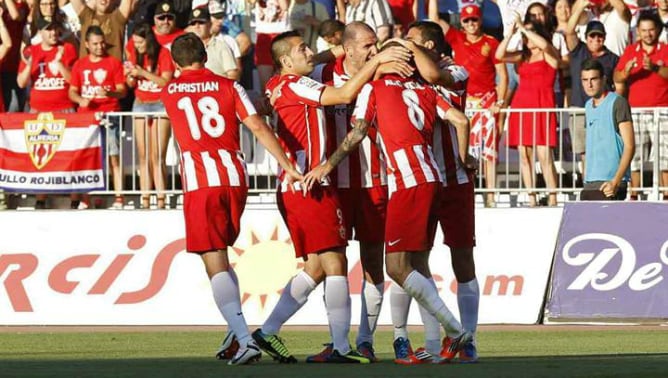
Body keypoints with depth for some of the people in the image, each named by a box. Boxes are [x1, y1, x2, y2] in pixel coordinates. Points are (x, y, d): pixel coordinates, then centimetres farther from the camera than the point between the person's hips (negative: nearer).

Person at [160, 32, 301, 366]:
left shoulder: (169, 93, 9)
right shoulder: (229, 87, 8)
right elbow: (258, 127, -2)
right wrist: (288, 166, -5)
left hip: (199, 184, -3)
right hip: (235, 179, 3)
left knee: (216, 265, -7)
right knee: (220, 257, 22)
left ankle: (244, 338, -22)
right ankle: (236, 331, 11)